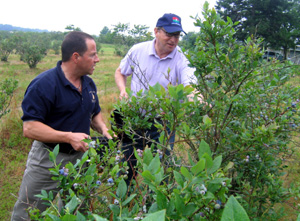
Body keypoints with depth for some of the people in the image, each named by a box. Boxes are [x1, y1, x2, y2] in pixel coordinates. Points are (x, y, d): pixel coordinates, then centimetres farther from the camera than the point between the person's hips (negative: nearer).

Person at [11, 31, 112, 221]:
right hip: (48, 160, -6)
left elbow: (95, 113, 17)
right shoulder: (44, 84, -20)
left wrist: (103, 128, -5)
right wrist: (69, 137, -31)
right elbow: (29, 128, -23)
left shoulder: (89, 83, 3)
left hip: (80, 157, 6)